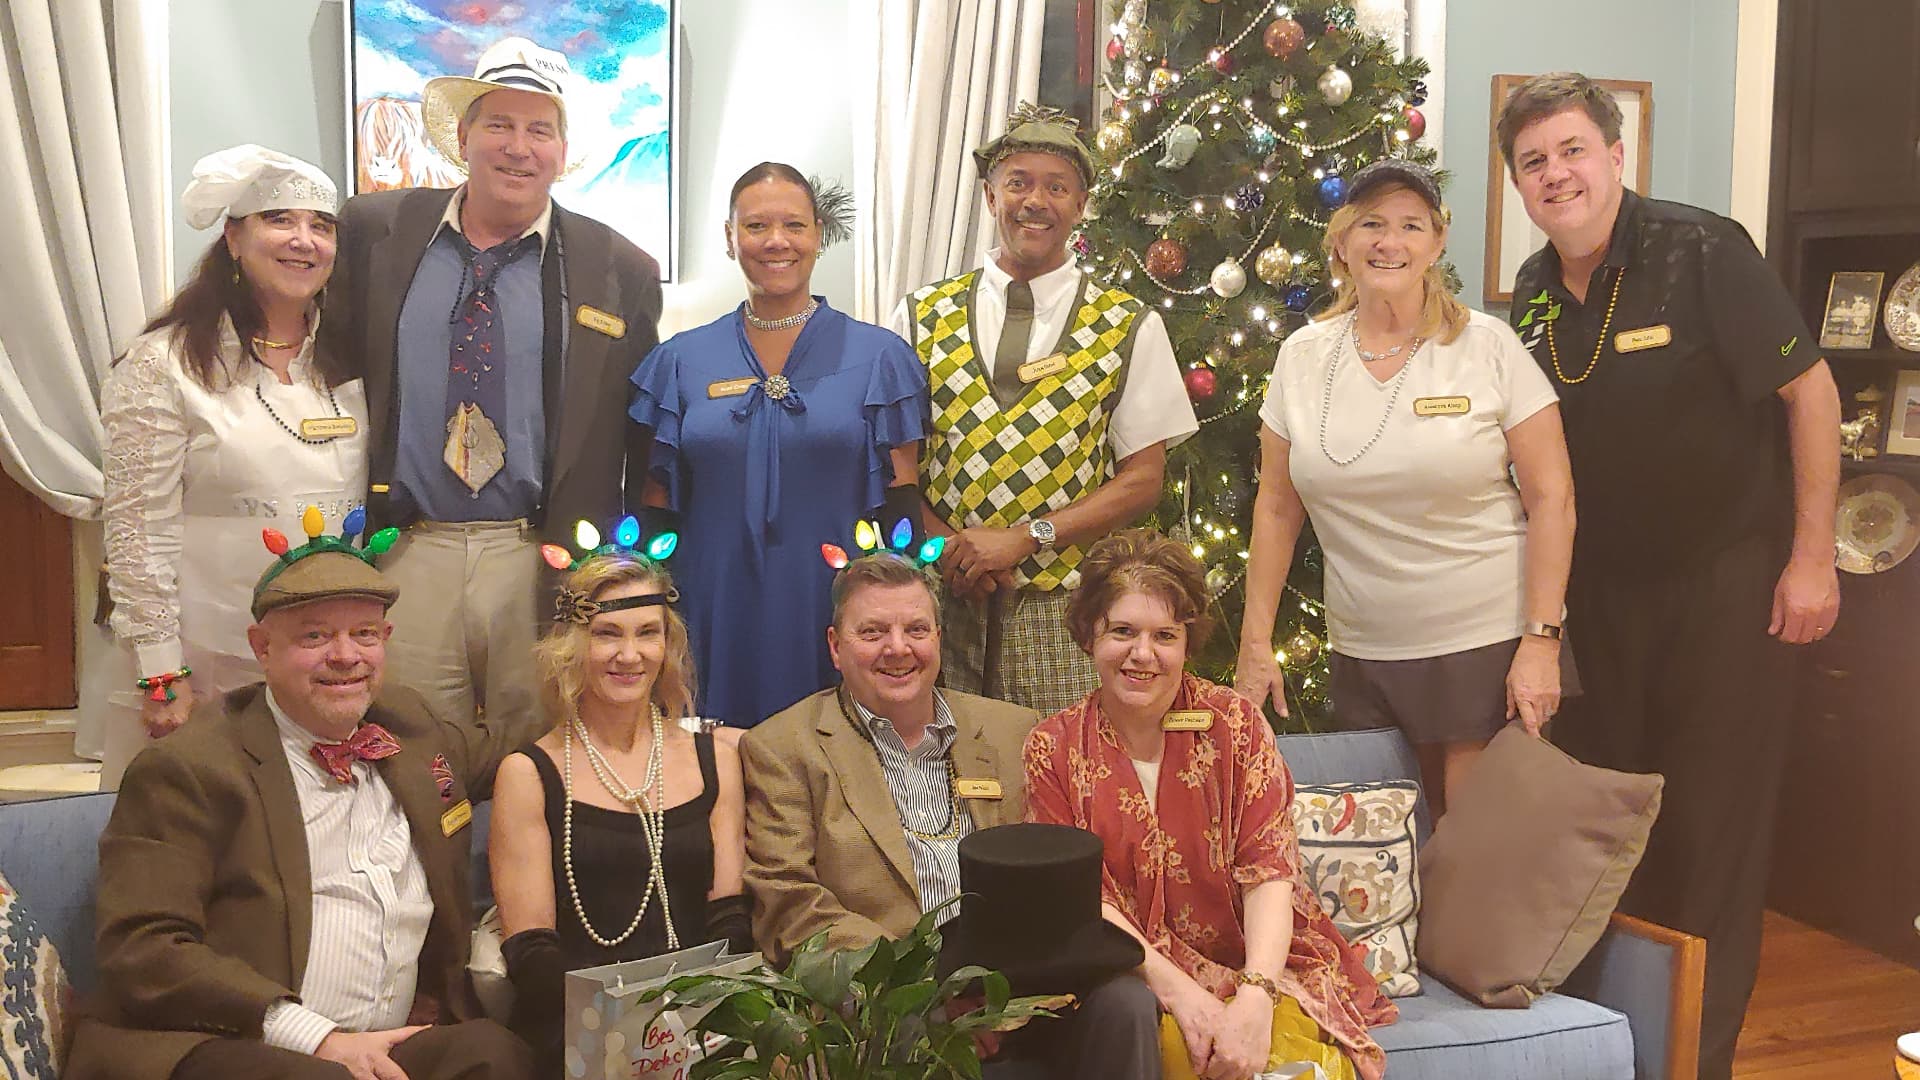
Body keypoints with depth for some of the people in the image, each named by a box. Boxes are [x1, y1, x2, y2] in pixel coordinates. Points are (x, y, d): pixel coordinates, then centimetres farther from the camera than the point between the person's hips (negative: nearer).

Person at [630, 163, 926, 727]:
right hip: (718, 627, 1)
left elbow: (902, 508, 2)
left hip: (834, 618, -1)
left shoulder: (879, 357, 4)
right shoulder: (681, 361, 8)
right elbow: (656, 512, 10)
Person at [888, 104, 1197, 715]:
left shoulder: (1129, 329, 3)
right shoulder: (921, 318, 7)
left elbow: (1143, 479, 1)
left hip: (1067, 614, -1)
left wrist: (1022, 537, -10)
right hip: (941, 602, 1)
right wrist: (946, 546, -9)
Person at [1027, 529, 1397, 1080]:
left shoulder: (1234, 722, 0)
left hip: (1260, 960, 0)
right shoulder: (1053, 749, 1)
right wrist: (1178, 990, -19)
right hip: (1137, 973, 0)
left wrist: (1256, 998, -25)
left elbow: (1270, 871, -8)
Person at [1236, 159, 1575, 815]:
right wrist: (1255, 644, 5)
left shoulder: (1489, 347, -5)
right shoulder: (1303, 357, 4)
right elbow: (1277, 509, 9)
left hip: (1490, 651, -3)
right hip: (1360, 657, 3)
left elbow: (1551, 497, -6)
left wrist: (1541, 641, -12)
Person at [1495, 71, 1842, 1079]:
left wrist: (1811, 556, -14)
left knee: (1713, 824, 1)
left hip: (1729, 579, -5)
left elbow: (1810, 388, -12)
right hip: (1600, 589, 6)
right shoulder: (1534, 293, 4)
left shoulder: (1702, 251, -14)